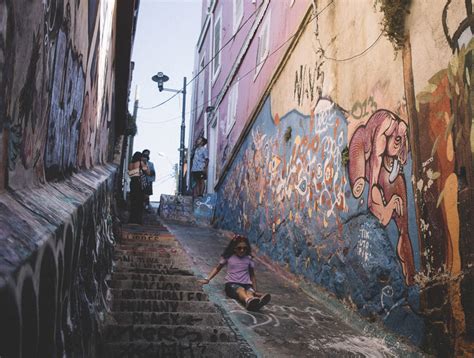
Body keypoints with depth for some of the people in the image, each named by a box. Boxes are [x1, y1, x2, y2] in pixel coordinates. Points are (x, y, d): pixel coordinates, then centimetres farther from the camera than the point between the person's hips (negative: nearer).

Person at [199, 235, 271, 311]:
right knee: (241, 290, -39)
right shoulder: (228, 257, 7)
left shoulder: (249, 259, 11)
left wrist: (255, 291, 13)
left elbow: (252, 275, 20)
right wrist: (207, 279, 6)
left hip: (246, 284, 2)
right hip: (231, 284, -2)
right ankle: (248, 300, -74)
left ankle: (256, 302, -72)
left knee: (250, 292, -36)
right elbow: (217, 268, 18)